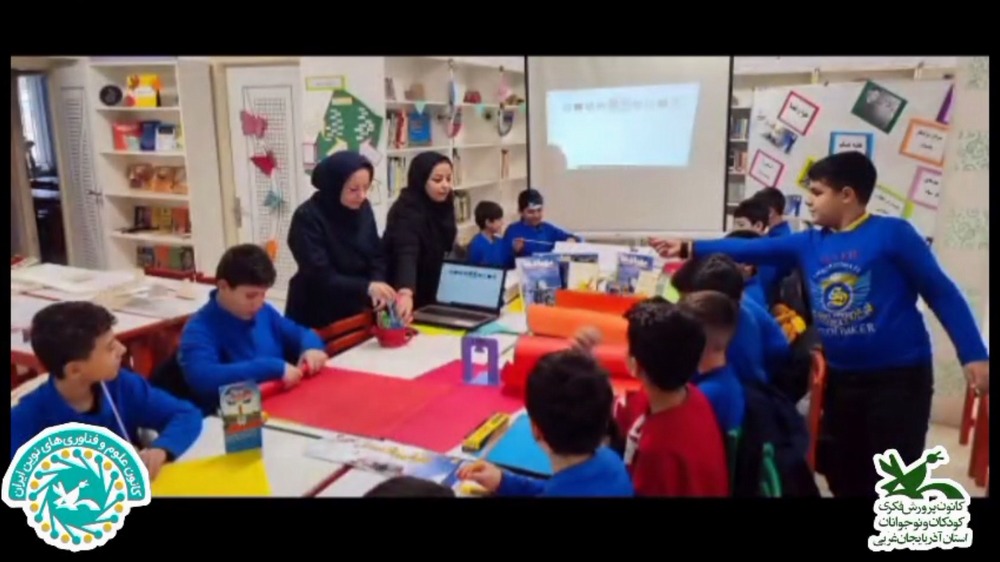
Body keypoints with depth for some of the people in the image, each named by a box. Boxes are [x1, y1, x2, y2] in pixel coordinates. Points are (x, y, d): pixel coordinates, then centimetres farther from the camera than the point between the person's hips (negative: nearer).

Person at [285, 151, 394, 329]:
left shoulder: (363, 208, -1)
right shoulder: (307, 218, -19)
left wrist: (378, 284, -21)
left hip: (355, 311, 5)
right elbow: (321, 277, -24)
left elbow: (376, 256, 0)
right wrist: (367, 288, -37)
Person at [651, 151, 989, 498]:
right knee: (845, 478, 17)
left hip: (899, 377, -6)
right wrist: (690, 249, 6)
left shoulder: (892, 234, -9)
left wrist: (974, 356, -11)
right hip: (841, 378, 6)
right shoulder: (810, 243, 6)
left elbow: (941, 293, -7)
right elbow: (752, 250, 8)